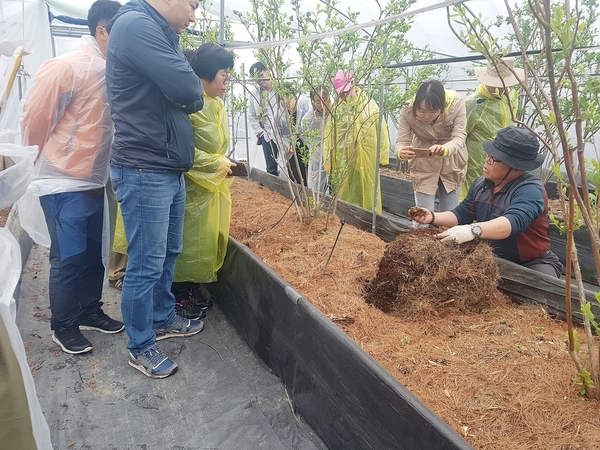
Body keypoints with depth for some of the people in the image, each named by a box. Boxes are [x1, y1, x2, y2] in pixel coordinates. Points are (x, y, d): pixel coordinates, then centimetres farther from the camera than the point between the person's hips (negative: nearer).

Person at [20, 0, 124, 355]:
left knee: (94, 255, 15)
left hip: (95, 182, 7)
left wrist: (96, 165, 12)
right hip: (65, 184, -7)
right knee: (69, 259, 3)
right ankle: (63, 326, 21)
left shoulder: (109, 73, 6)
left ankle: (90, 311, 33)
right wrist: (54, 162, 3)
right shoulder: (66, 67, -16)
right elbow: (34, 121, -10)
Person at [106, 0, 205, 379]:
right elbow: (189, 90, -22)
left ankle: (164, 319, 37)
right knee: (146, 266, 1)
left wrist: (190, 94, -2)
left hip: (170, 171, 10)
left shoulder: (160, 34, 17)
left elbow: (183, 94, 18)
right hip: (145, 173, -10)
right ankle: (140, 347, 18)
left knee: (169, 254, 19)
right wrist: (196, 94, -2)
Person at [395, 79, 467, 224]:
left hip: (452, 163, 1)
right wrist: (401, 152, -49)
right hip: (423, 164, -1)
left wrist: (445, 149, -50)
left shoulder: (457, 102, -25)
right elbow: (402, 141, -24)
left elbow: (459, 137, -27)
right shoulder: (408, 110, -25)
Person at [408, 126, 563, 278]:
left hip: (532, 263, -5)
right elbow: (461, 215, 7)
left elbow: (514, 221, -42)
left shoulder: (530, 190, -23)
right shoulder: (481, 183, 1)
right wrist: (433, 217, -12)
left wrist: (473, 230, -57)